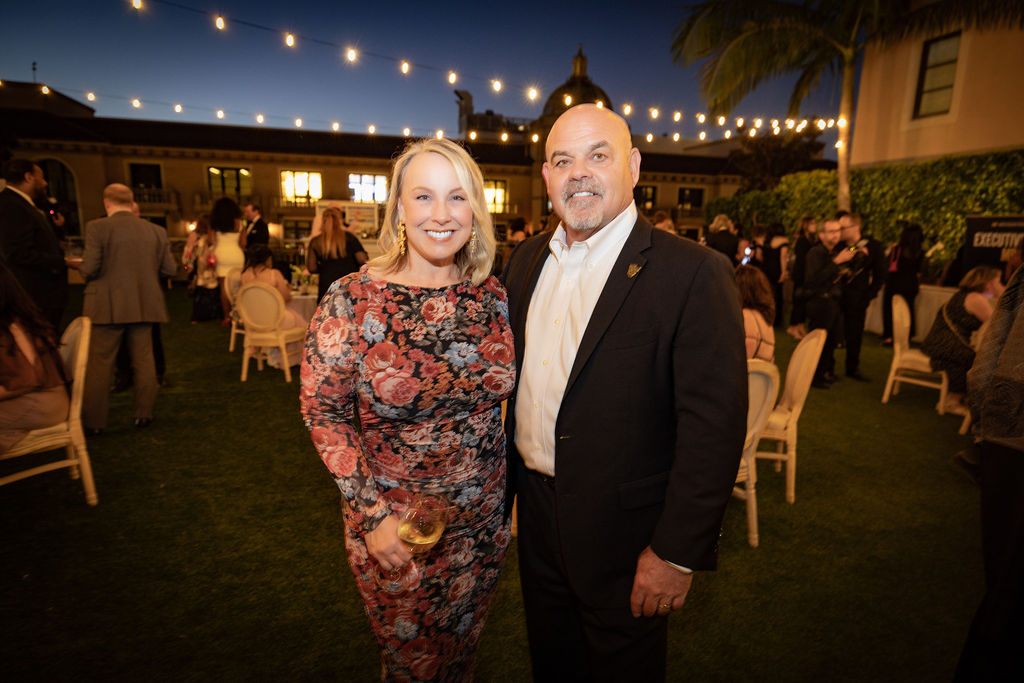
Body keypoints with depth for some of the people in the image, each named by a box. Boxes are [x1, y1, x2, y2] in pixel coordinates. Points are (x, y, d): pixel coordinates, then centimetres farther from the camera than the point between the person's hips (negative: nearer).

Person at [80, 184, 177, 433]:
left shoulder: (97, 227, -8)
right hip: (145, 305, 3)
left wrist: (82, 266, 11)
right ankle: (144, 414, 18)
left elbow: (89, 269, -12)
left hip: (108, 306, -3)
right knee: (143, 359, 12)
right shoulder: (156, 230, 2)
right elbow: (170, 269, 3)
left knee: (100, 364, 6)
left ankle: (94, 421, 14)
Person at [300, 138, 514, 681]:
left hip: (484, 517, 3)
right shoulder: (352, 300, -17)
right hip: (396, 525, -3)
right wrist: (372, 514, -16)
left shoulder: (492, 294, -7)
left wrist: (511, 490, 3)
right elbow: (325, 414, -12)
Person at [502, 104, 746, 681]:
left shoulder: (694, 274, -19)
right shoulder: (528, 260, 2)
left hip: (624, 532, -5)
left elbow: (714, 427, -19)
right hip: (536, 512, 6)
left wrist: (678, 553, -16)